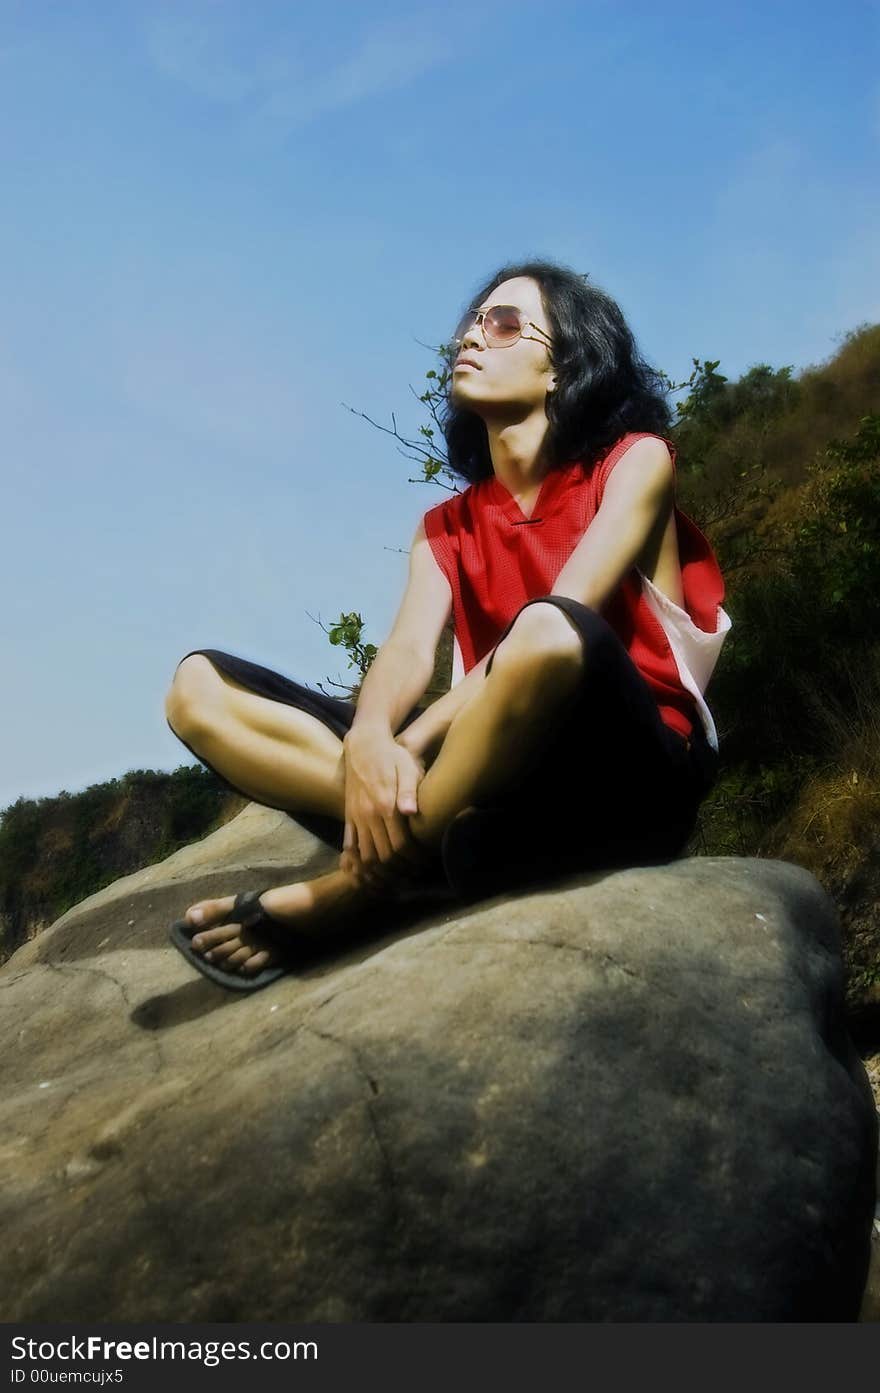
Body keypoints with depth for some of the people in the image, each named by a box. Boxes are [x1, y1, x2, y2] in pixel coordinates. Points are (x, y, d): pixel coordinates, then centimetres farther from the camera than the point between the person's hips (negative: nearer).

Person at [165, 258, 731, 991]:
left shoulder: (635, 461, 3)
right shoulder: (445, 527, 16)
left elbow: (561, 622, -14)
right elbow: (409, 650, -3)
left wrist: (410, 748, -23)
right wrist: (368, 744, -27)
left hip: (630, 782, -4)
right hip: (502, 790, 4)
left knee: (547, 633, -39)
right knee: (200, 689, -5)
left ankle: (336, 898, -24)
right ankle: (407, 828, -27)